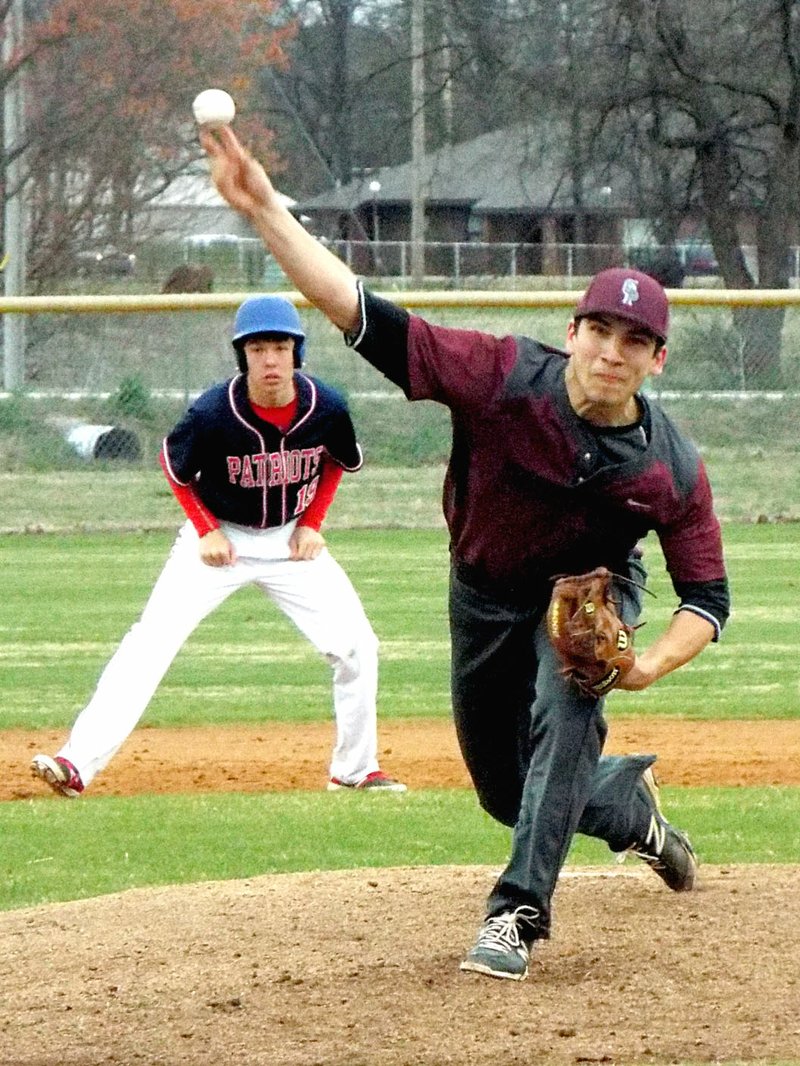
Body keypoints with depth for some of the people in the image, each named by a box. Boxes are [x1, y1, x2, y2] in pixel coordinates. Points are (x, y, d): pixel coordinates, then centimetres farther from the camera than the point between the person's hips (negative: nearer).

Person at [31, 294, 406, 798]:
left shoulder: (327, 409, -17)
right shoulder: (213, 415, -25)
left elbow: (339, 461, 7)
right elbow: (174, 464, -4)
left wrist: (312, 524, -2)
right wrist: (207, 531, -10)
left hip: (291, 541, 3)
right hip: (220, 537, -3)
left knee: (356, 646, -5)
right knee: (151, 642, -17)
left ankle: (355, 770, 14)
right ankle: (78, 763, -21)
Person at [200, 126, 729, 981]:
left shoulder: (671, 467, -26)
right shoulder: (509, 379, -30)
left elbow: (708, 597, -14)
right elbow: (362, 316, -37)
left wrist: (653, 663, -35)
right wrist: (264, 212, -47)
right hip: (485, 591, 2)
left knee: (564, 714, -33)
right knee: (507, 793, 13)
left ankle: (518, 913, -29)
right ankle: (631, 806, 46)